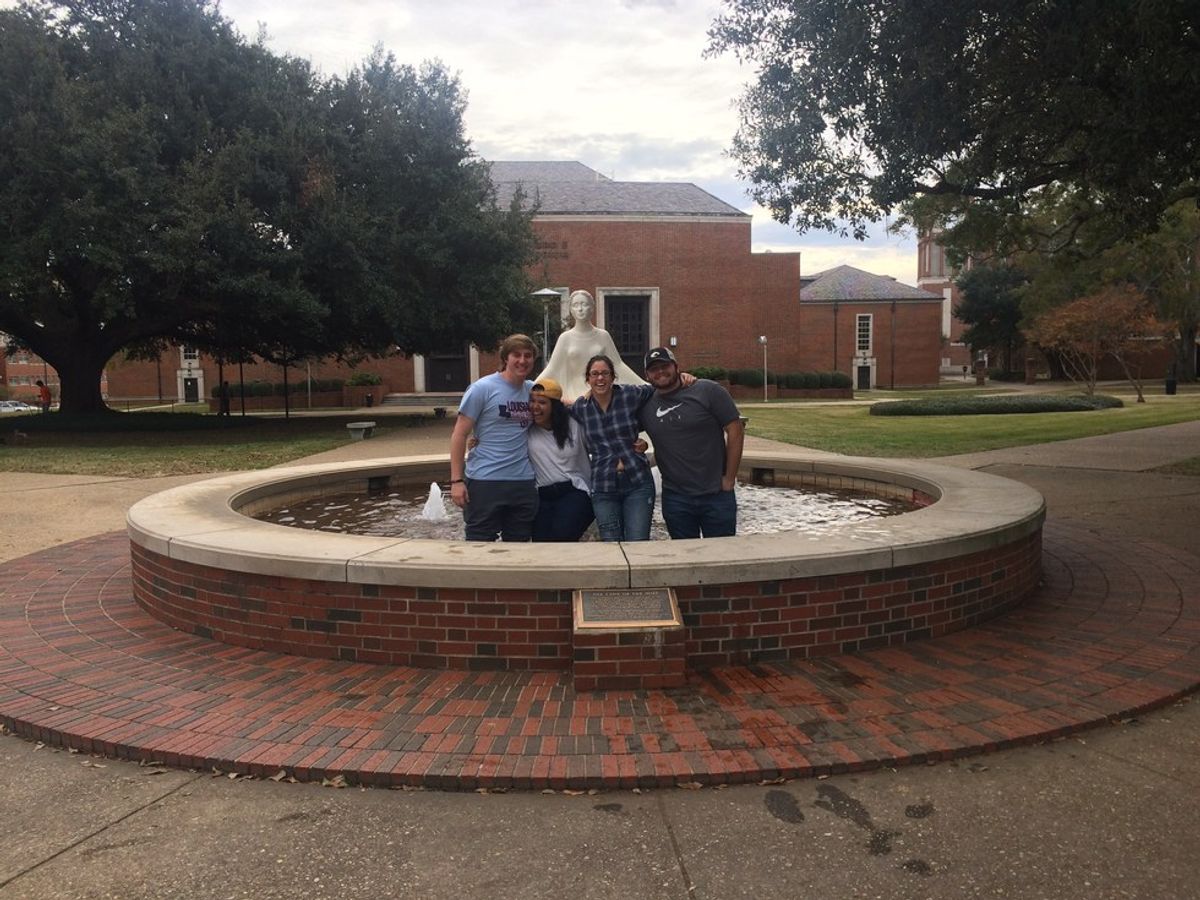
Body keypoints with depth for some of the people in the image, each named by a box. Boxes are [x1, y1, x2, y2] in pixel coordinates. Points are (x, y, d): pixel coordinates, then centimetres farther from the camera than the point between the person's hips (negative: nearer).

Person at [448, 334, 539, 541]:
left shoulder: (532, 389, 9)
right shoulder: (483, 388, -6)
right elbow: (459, 435, -6)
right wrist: (456, 481, -11)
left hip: (524, 483, 5)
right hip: (485, 482, -5)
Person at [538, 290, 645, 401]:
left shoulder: (603, 336, 4)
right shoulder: (566, 338, 2)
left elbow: (618, 365, 8)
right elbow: (551, 369, 3)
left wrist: (644, 387, 4)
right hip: (575, 394, 0)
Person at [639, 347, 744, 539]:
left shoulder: (707, 391, -6)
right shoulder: (645, 405, 5)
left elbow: (735, 429, -6)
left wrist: (729, 478, -7)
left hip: (717, 495, -3)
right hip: (675, 498, 3)